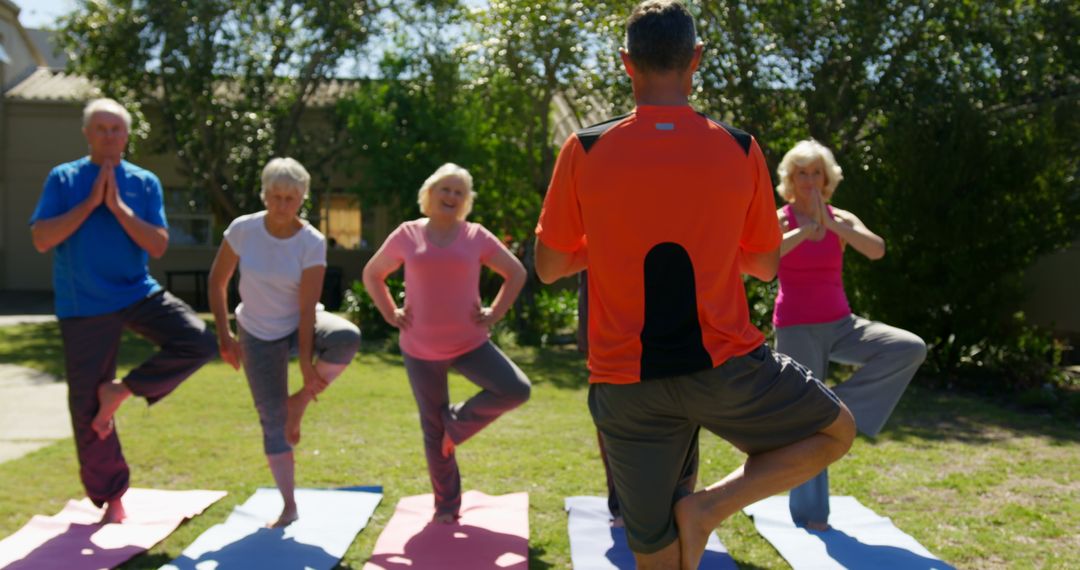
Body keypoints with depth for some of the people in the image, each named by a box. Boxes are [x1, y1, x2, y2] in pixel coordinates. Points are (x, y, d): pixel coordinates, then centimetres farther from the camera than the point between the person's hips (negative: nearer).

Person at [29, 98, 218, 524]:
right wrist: (90, 203, -14)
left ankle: (122, 390, -1)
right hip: (84, 307, -1)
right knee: (87, 406, 3)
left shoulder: (144, 182, 2)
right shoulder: (63, 178, 0)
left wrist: (118, 207, -15)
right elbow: (40, 239, -10)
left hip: (139, 295, 2)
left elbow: (158, 246, -6)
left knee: (198, 342, -21)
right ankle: (110, 496, 20)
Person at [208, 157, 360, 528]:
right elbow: (217, 282, -3)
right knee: (272, 418, -2)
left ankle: (300, 402, -11)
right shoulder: (243, 230, -14)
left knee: (347, 338, -34)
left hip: (301, 326, -1)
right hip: (259, 336, 1)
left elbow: (308, 308, -21)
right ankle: (289, 506, 13)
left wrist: (306, 363, -23)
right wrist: (224, 335, -6)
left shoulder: (313, 242, -18)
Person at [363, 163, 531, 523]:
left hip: (471, 343, 0)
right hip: (421, 349, 0)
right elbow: (372, 274, 12)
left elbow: (516, 273, 8)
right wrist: (391, 314, 1)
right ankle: (446, 506, 23)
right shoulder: (407, 235, 1)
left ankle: (458, 419, 7)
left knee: (517, 390, -18)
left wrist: (495, 313, -1)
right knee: (433, 429, 7)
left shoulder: (476, 236, 0)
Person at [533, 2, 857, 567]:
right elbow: (765, 265, 9)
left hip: (625, 383, 2)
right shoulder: (739, 150, -2)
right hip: (724, 368, -1)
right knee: (836, 431, 24)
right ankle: (710, 504, 6)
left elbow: (548, 266, 4)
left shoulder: (584, 150, -5)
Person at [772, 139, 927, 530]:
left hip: (840, 324, 4)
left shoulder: (842, 220, 6)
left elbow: (877, 250, -14)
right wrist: (805, 230, -24)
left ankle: (841, 404, -6)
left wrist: (830, 223, -21)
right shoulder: (778, 220, -4)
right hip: (797, 329, -4)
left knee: (910, 349, -17)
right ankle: (809, 512, 13)